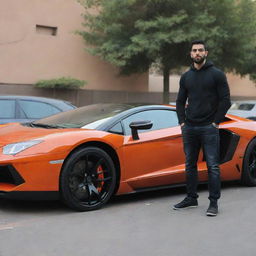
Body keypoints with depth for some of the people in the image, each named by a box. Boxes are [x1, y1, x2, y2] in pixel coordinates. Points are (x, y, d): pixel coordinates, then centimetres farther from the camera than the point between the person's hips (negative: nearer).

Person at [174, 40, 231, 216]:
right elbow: (180, 101, 18)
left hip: (209, 128, -5)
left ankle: (214, 202, 3)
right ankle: (191, 198, 23)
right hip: (189, 128, 5)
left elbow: (225, 100, -5)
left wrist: (216, 122, -9)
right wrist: (182, 122, 7)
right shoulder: (186, 77, 13)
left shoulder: (217, 74, -2)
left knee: (213, 166, -4)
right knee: (190, 165, 12)